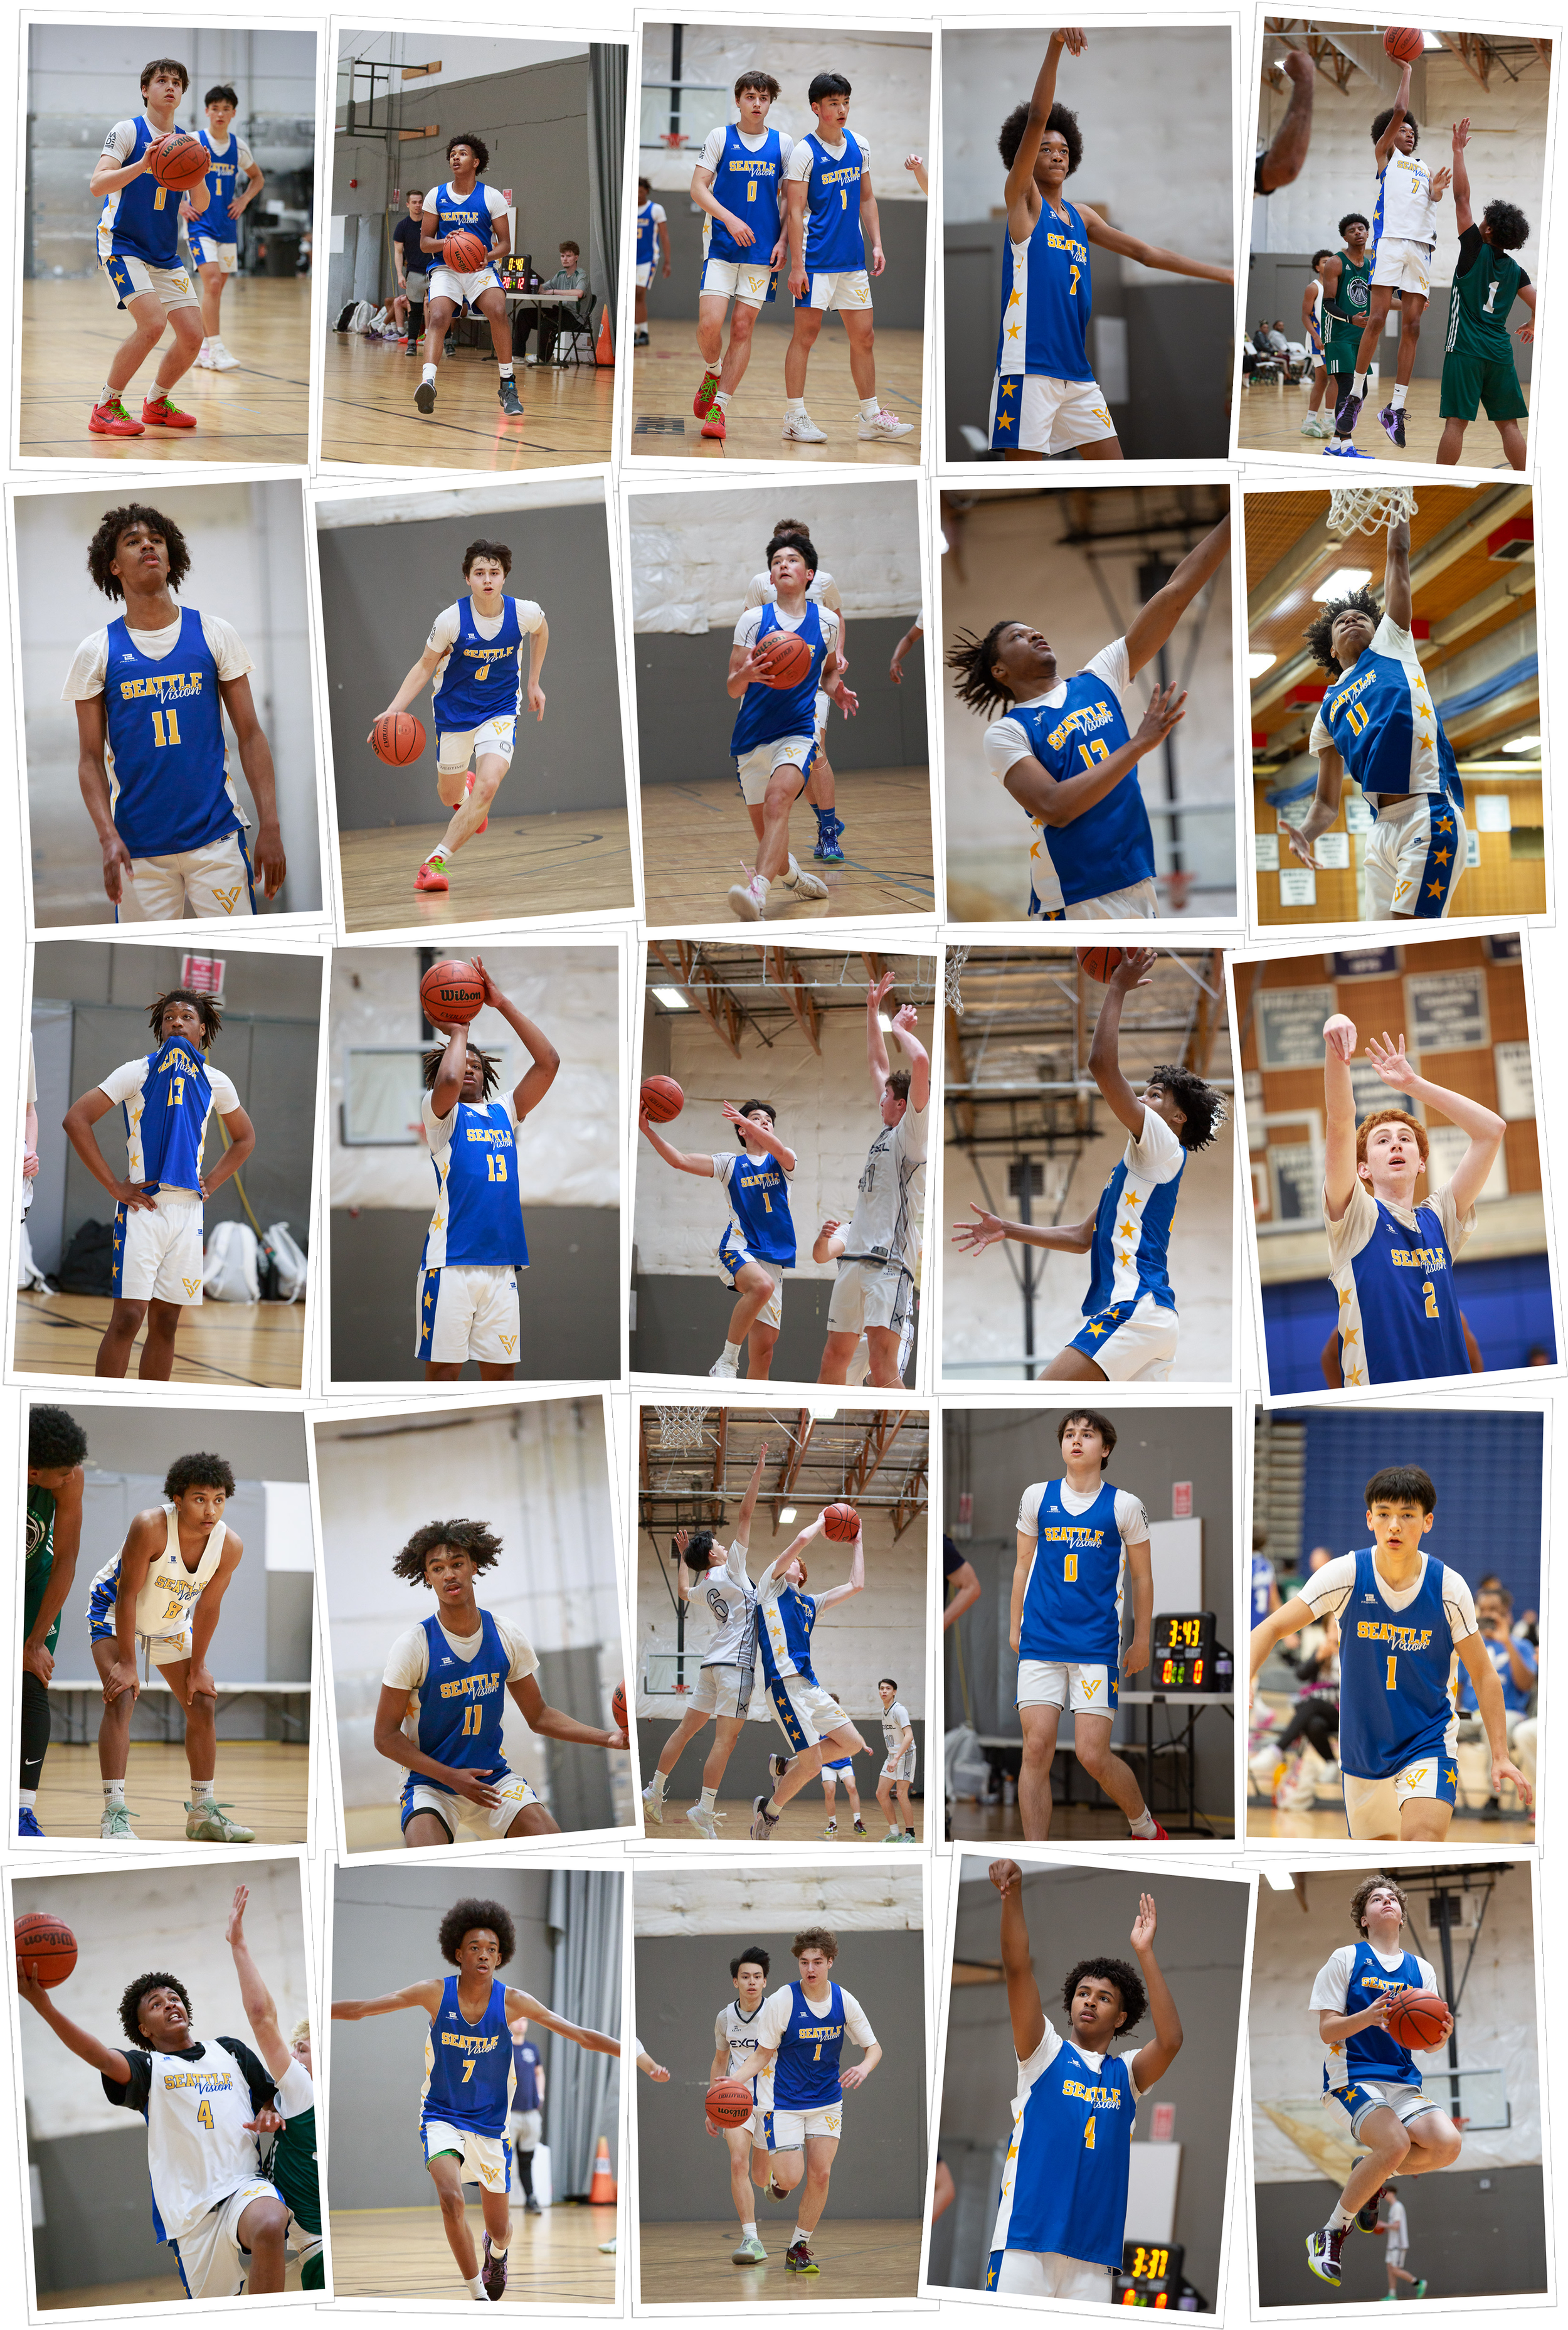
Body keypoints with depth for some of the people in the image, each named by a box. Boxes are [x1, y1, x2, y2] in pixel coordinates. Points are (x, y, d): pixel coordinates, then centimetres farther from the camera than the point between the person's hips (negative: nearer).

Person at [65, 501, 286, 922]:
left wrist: (270, 828, -4)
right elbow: (91, 758, 3)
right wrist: (108, 837, -11)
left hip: (217, 837, 0)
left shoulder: (214, 634, 4)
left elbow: (250, 736, 4)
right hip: (138, 848, 0)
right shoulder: (97, 651, 3)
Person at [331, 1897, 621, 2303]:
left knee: (500, 2230, 9)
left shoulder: (512, 2002, -12)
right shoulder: (435, 1994, -13)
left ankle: (496, 2251, 49)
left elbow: (581, 2035, -11)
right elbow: (357, 2010, -8)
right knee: (451, 2199, -28)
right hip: (442, 2117, -1)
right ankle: (479, 2296, -12)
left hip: (490, 2125, 1)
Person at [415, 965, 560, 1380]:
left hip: (501, 1264, 5)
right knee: (443, 1370, -5)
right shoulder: (441, 1113, 6)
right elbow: (447, 1082, -18)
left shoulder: (505, 1113, 19)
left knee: (500, 1371, 5)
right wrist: (457, 1031, 1)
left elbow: (548, 1062, 9)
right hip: (451, 1261, -5)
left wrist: (502, 1002, 5)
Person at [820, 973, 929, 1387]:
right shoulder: (887, 1132, 20)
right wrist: (873, 1012, 31)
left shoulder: (912, 1134, -4)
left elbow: (922, 1064, -18)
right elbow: (878, 1066, 31)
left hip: (890, 1262, -9)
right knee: (834, 1356, 14)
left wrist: (901, 1028, -2)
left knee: (884, 1366, -20)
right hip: (856, 1257, 10)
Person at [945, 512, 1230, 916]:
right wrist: (1139, 743, -15)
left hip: (1139, 887, 5)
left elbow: (1174, 596, 8)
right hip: (1074, 909, -5)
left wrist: (1235, 519, 3)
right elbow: (1053, 806, -18)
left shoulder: (1098, 680, 11)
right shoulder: (1005, 733, -3)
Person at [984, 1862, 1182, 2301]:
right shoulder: (1045, 2052, 11)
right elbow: (1018, 1969, -3)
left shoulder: (1127, 2075, 16)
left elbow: (1170, 2040, -5)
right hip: (1025, 2241, -2)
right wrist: (1013, 1895, -17)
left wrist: (1145, 1953, -6)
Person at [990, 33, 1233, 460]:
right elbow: (1037, 120, -10)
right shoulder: (1022, 199, 2)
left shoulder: (1081, 217, 19)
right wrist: (1055, 46, -21)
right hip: (1029, 367, -7)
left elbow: (1146, 252, 21)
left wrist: (1227, 275, 18)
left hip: (1078, 371, 7)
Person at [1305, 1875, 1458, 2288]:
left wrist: (1442, 2034, -11)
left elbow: (1430, 2046, 14)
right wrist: (1368, 2017, -23)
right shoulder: (1346, 1959, 2)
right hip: (1352, 2074, -5)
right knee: (1396, 2144, -31)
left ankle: (1370, 2175, 8)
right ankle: (1330, 2235, -11)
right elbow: (1327, 2031, -3)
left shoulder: (1421, 1969, 15)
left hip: (1402, 2080, 5)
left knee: (1447, 2145, -22)